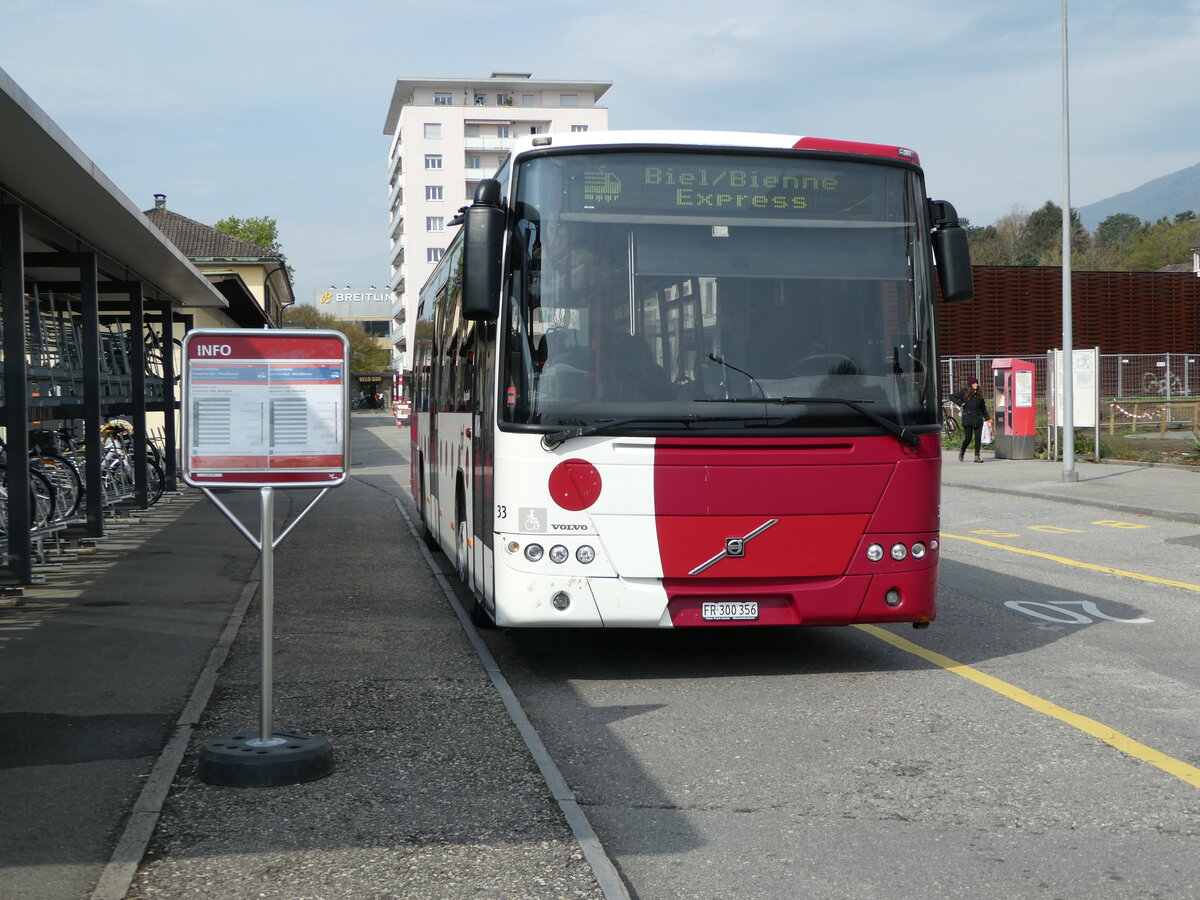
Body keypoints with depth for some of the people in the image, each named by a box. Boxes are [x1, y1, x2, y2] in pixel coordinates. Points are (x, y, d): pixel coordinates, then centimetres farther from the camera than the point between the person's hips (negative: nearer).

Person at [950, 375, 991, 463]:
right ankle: (962, 451, 23)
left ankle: (977, 456, 3)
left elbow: (983, 407, 18)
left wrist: (987, 417, 13)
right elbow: (952, 396, 3)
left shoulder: (979, 394, 12)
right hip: (968, 419, -4)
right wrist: (960, 403, -7)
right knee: (968, 438, -5)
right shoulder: (964, 392, 0)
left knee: (978, 438, -2)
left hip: (978, 419, 4)